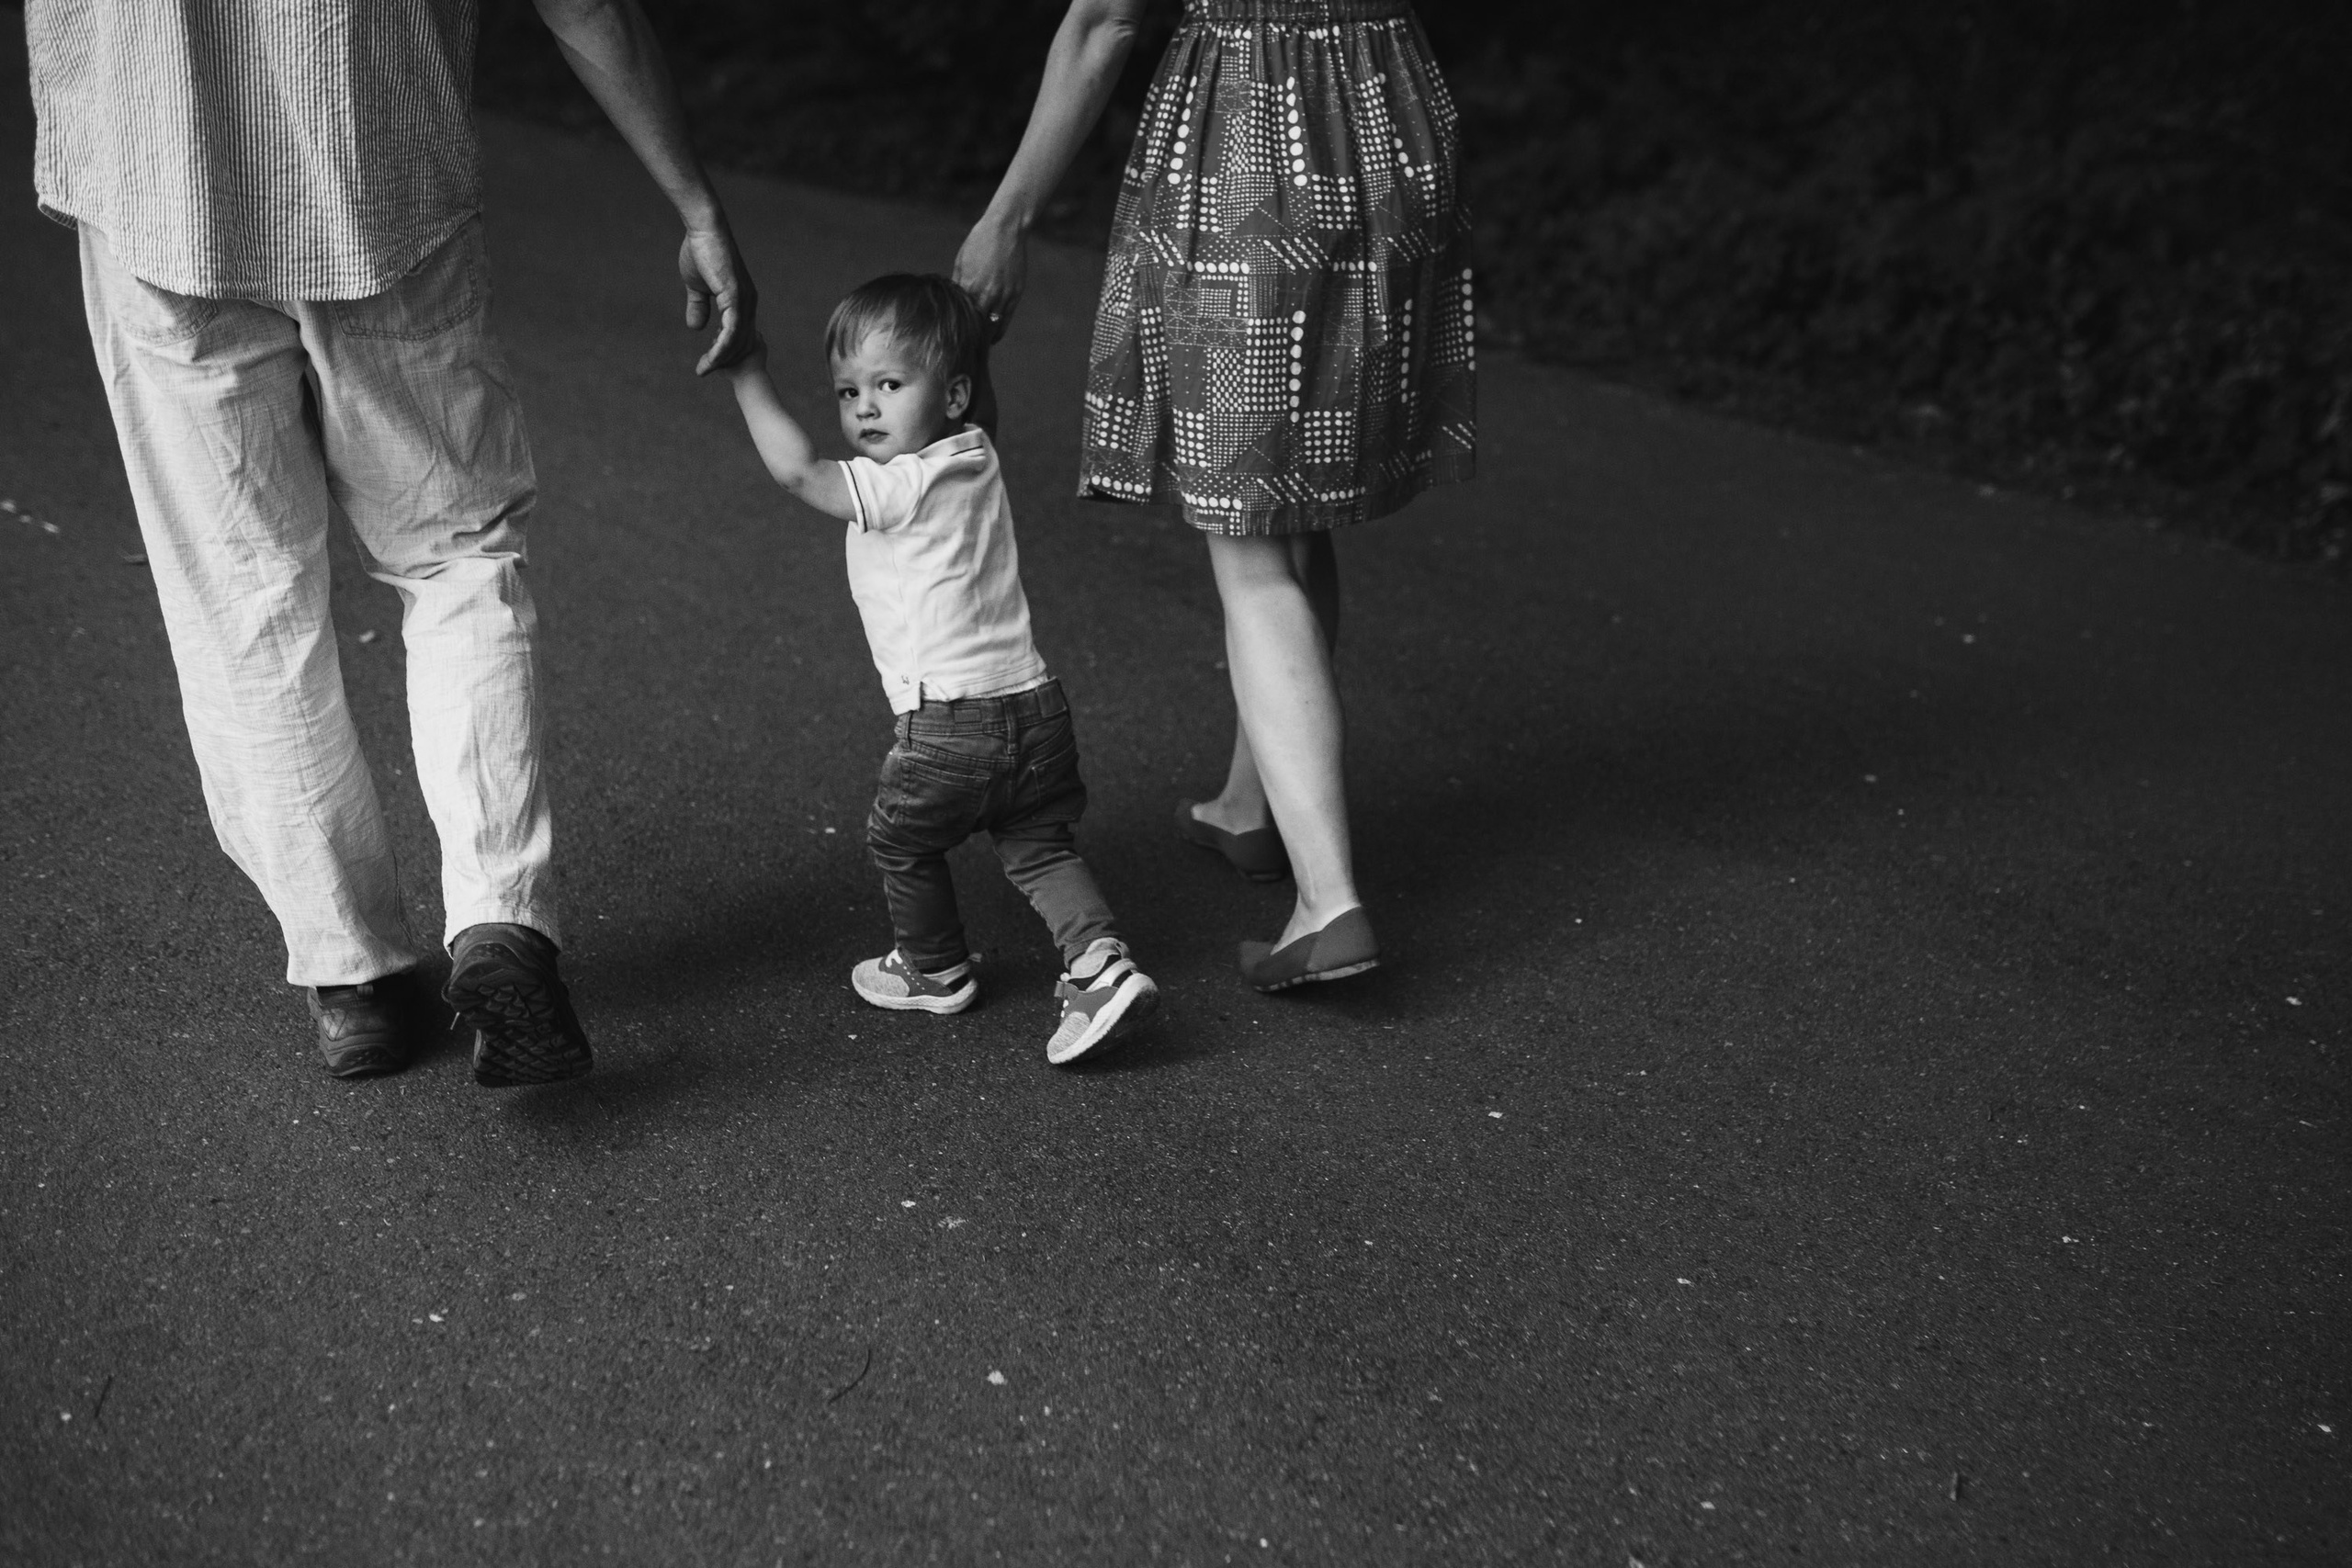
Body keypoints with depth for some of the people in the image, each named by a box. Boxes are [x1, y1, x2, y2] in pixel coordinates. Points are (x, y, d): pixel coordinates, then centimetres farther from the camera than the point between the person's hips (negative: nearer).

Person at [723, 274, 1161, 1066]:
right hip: (1034, 703, 7)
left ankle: (936, 970, 34)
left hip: (952, 724, -7)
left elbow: (798, 471, -18)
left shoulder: (912, 483, -16)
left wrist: (750, 378, -11)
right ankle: (1102, 965, -2)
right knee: (1039, 848, 16)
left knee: (899, 841, 18)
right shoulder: (972, 455, 10)